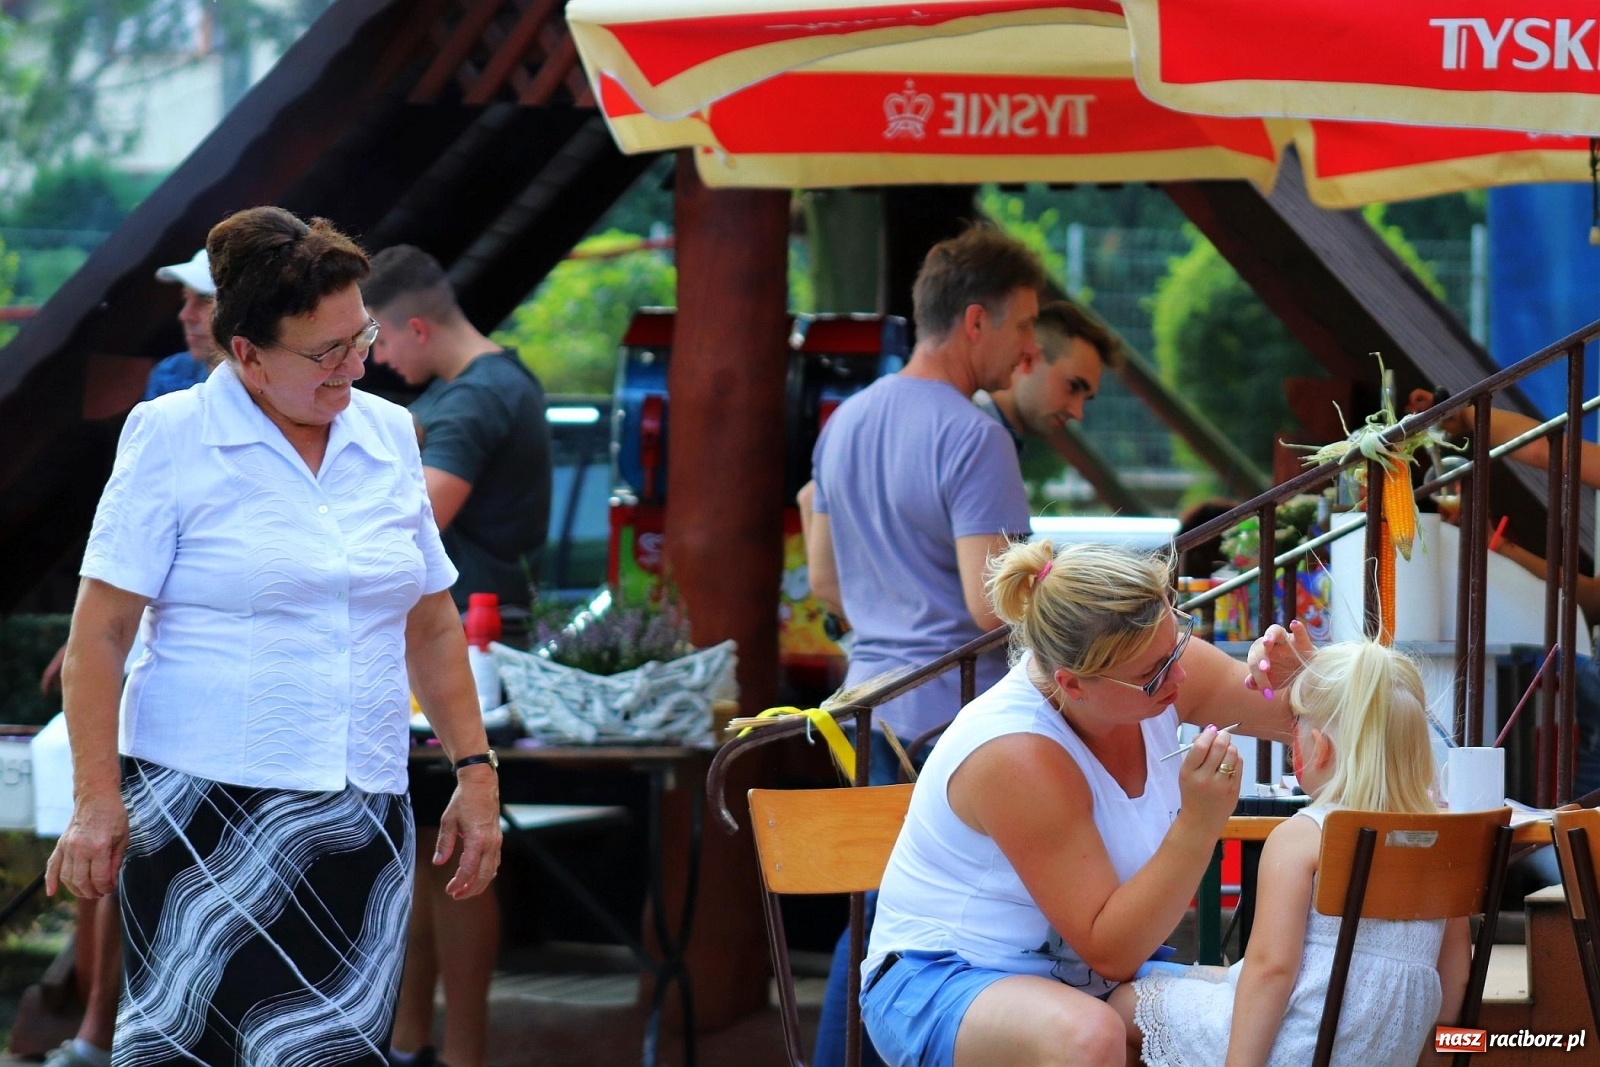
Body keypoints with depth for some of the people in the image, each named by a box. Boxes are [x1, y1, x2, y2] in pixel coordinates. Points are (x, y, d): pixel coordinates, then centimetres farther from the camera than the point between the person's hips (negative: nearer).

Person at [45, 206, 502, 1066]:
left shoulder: (388, 436, 11)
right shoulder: (171, 437, -3)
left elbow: (431, 625, 20)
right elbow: (97, 636, -5)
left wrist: (474, 771, 14)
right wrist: (96, 800, -12)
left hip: (359, 822, 4)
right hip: (204, 815, -4)